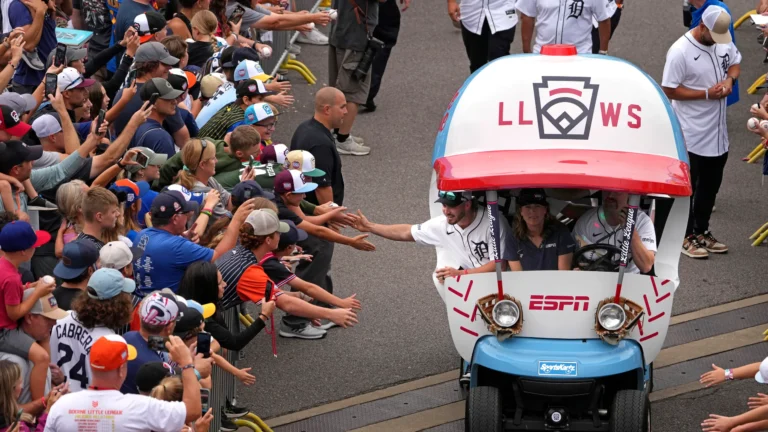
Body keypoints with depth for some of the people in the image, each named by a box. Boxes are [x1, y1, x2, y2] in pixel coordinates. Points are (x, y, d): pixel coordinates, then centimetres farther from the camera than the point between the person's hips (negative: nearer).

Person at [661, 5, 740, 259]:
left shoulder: (724, 42, -1)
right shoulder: (680, 52, -21)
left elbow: (735, 63, 17)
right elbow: (669, 90, -19)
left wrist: (729, 78, -7)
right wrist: (707, 94, -22)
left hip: (718, 132, 7)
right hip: (690, 134, -7)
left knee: (711, 185, 18)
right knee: (687, 187, 4)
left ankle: (702, 232, 31)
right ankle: (686, 237, 14)